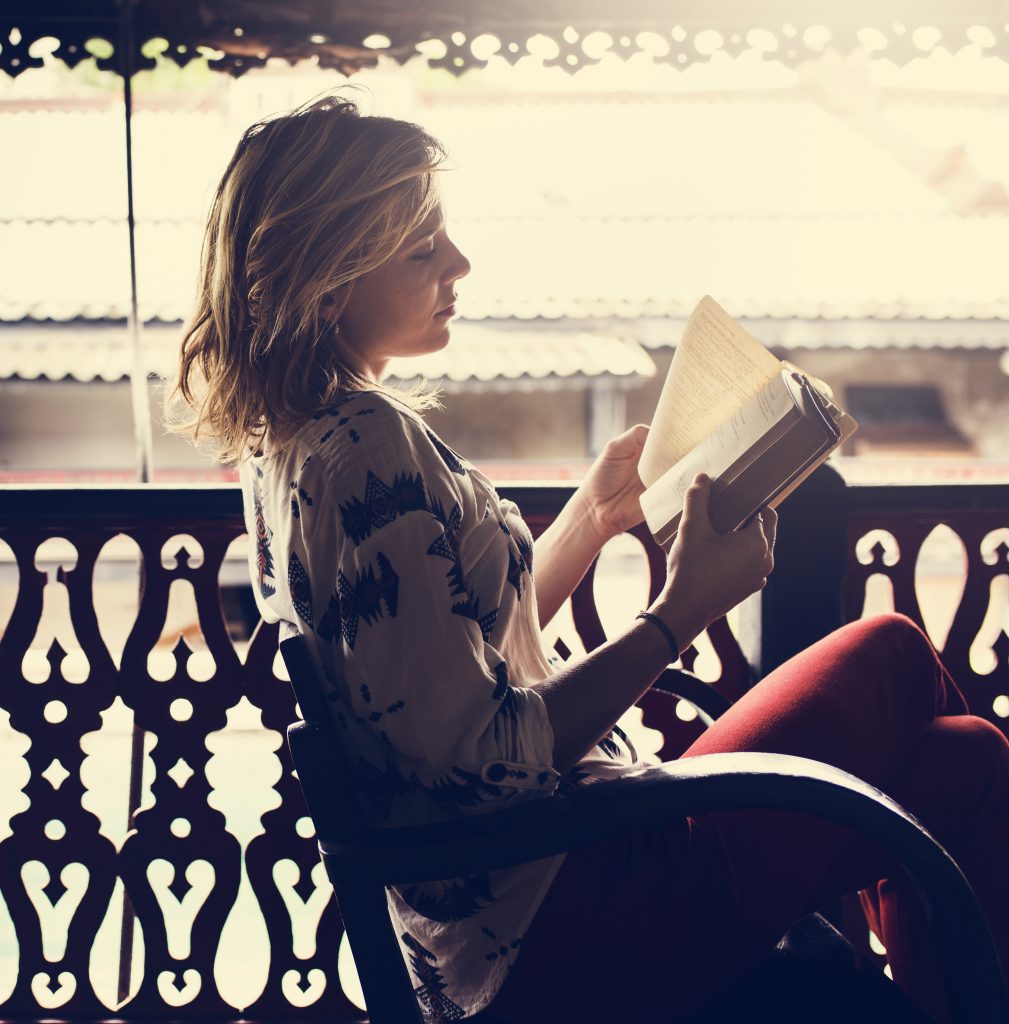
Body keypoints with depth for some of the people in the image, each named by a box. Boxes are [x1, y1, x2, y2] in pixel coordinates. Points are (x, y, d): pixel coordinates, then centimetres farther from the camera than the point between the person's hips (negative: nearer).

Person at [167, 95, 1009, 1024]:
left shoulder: (288, 440, 9)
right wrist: (678, 616, -20)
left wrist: (598, 512, 12)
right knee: (893, 657, 3)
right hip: (560, 932, -9)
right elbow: (482, 757, -25)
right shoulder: (371, 443, -23)